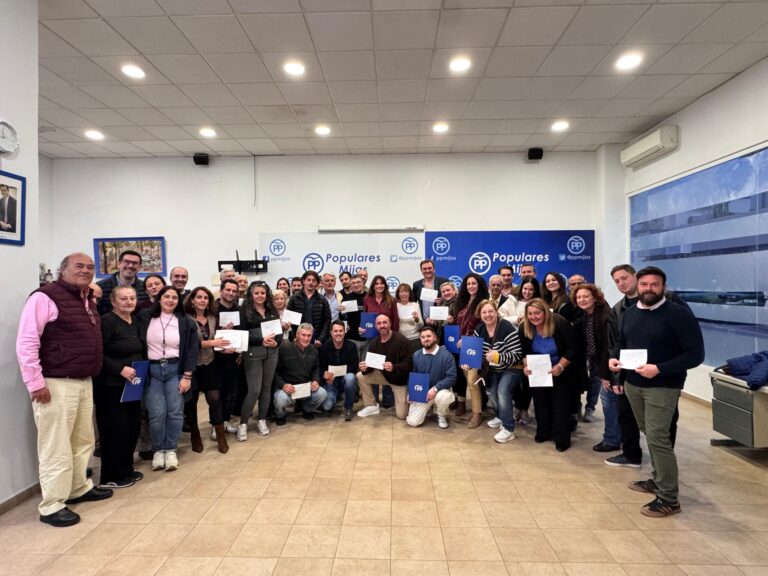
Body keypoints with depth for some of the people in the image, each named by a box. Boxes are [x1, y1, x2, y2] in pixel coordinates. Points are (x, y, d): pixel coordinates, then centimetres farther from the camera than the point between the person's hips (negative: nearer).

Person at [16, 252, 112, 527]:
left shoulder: (86, 299, 14)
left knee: (83, 441, 18)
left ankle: (79, 488, 34)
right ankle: (52, 506, 13)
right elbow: (26, 343, -16)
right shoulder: (45, 297, -12)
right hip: (56, 384, -8)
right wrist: (35, 383, -17)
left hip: (84, 382, 9)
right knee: (56, 446, 0)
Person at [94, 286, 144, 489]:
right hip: (111, 386, -8)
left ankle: (126, 469, 26)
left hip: (131, 385, 8)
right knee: (115, 429, -1)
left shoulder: (134, 323, 12)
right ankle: (111, 477, 13)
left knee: (133, 426, 11)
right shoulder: (107, 322, -12)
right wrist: (120, 369, -22)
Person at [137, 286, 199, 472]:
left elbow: (192, 350, -1)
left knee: (175, 411, -4)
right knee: (157, 412, -6)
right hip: (151, 370, 0)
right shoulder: (144, 319, 3)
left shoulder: (186, 322, 2)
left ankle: (170, 450, 11)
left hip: (175, 369, 0)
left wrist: (187, 376, -6)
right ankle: (158, 450, 13)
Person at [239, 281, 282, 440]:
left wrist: (276, 342, -10)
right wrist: (261, 340, -20)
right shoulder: (245, 311, -3)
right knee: (254, 390, -6)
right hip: (253, 353, -5)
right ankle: (243, 423, 10)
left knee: (267, 387, 10)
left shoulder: (272, 311, 11)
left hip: (272, 352, 5)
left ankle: (261, 420, 25)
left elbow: (280, 331, 10)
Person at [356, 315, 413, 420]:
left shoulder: (401, 340, -22)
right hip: (383, 375, 5)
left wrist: (394, 367, -43)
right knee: (361, 376, -17)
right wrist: (365, 368, -27)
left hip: (399, 379, -5)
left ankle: (406, 398, 26)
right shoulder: (374, 343, -3)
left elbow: (408, 363, -26)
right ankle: (372, 406, 0)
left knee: (401, 415, -8)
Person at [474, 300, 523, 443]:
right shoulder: (479, 329, -6)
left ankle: (508, 429, -11)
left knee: (503, 391, -22)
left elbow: (517, 355, -28)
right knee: (491, 391, -1)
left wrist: (497, 357, -42)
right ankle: (501, 416, 28)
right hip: (494, 369, 7)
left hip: (511, 368, -6)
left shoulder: (507, 328, -26)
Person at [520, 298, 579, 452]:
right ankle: (543, 433, 27)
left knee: (560, 404, 0)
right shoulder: (525, 329, -10)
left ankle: (562, 439, 10)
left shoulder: (560, 324, -23)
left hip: (560, 373, -4)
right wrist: (526, 366, -18)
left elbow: (573, 349, -20)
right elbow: (524, 352, 0)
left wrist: (560, 366, -29)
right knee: (540, 402, 12)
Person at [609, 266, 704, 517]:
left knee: (657, 438, -8)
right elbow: (621, 342, 20)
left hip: (663, 386, -6)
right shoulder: (629, 313, 8)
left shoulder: (679, 314, -12)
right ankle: (658, 480, 33)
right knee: (651, 435, 16)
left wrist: (659, 369, -24)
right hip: (632, 384, 6)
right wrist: (613, 358, -2)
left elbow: (695, 354, -14)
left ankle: (669, 498, 4)